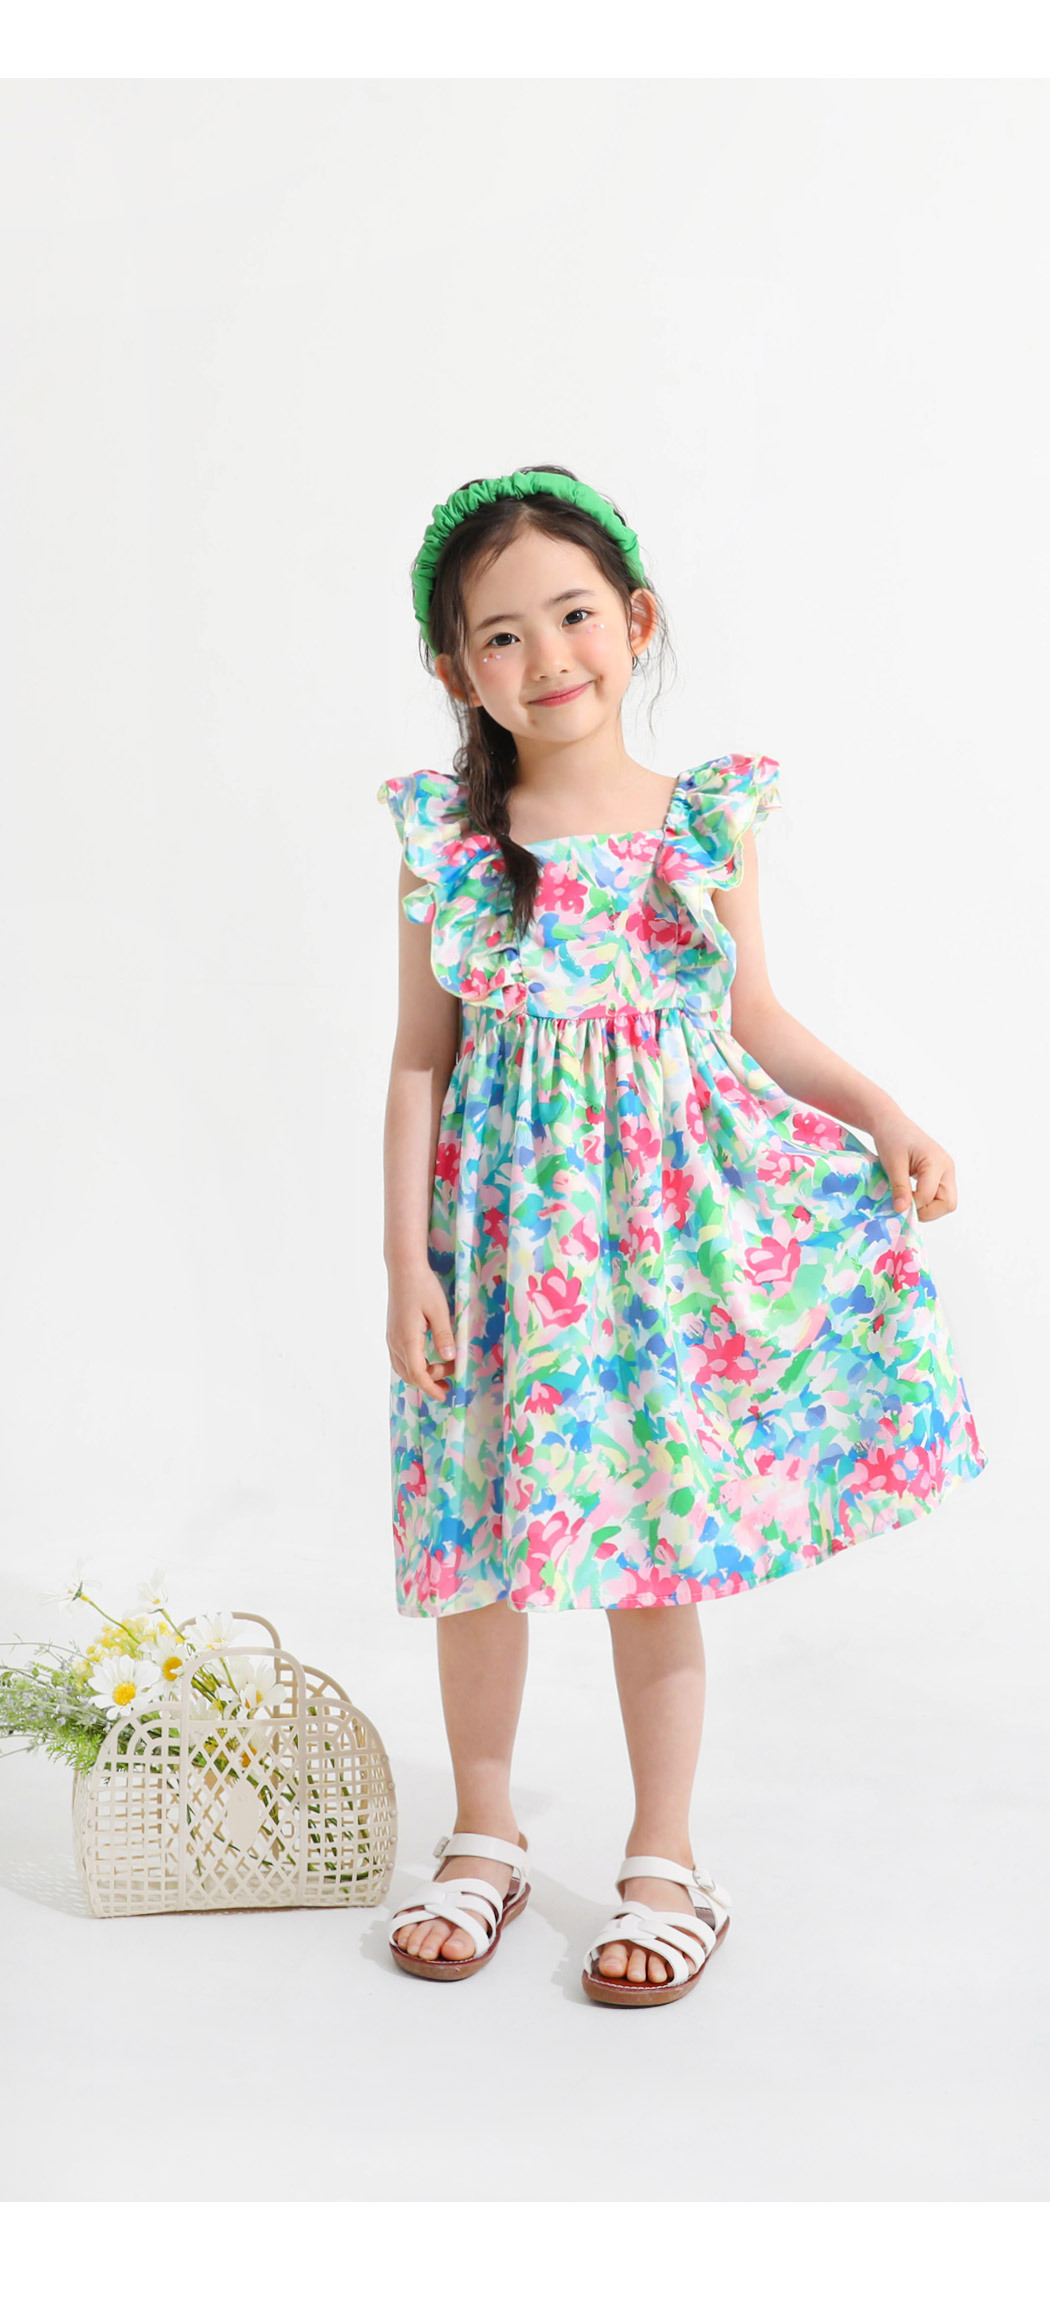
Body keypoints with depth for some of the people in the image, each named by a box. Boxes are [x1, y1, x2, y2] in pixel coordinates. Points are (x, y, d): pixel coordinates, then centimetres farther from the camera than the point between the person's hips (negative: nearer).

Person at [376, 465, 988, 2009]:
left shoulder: (710, 820, 1)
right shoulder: (448, 839, -2)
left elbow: (759, 1021, 9)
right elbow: (421, 1061, 0)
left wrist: (884, 1117, -4)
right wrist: (406, 1257, -5)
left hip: (677, 1213, 0)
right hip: (509, 1216, 0)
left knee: (665, 1541, 7)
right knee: (482, 1534, 7)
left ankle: (665, 1859, 25)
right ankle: (484, 1837, 29)